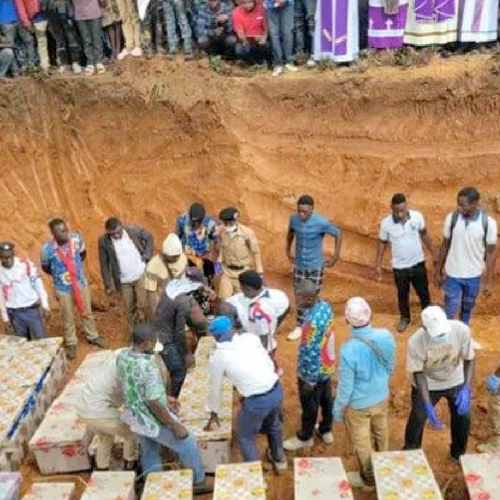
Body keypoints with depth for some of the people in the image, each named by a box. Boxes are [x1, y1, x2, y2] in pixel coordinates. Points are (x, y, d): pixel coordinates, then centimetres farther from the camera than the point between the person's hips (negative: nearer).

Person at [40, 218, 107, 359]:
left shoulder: (76, 238, -20)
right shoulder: (47, 249, -26)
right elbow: (45, 268, -4)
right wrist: (60, 275, 4)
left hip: (81, 283, 3)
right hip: (63, 289, -3)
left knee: (87, 313, 22)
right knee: (68, 318, 17)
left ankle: (93, 337, 46)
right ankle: (71, 344, 41)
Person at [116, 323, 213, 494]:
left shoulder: (122, 355, -8)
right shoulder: (148, 366, -34)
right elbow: (154, 404, -30)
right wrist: (176, 426, -17)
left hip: (134, 417, 7)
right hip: (153, 421, -7)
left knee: (149, 454, 27)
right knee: (188, 444, 15)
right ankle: (198, 481, 33)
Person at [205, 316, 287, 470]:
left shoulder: (217, 357, -2)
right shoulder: (250, 338, 5)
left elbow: (215, 388, 10)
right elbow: (269, 363, 10)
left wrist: (214, 415, 24)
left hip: (256, 401, -5)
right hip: (276, 390, 6)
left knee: (245, 437, 22)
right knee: (273, 423, 35)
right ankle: (279, 457, 58)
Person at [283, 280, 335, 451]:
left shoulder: (312, 322, -37)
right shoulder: (325, 306, -11)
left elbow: (311, 354, -28)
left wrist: (310, 380, -19)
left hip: (313, 370, -8)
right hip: (327, 365, 8)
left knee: (309, 404, 15)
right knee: (326, 398, 26)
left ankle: (305, 437, 38)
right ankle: (326, 430, 48)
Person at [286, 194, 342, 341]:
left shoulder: (321, 222, -23)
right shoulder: (294, 219, -10)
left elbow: (338, 234, -10)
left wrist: (335, 257, -6)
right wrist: (288, 252, 15)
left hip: (315, 266, -3)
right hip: (299, 265, 3)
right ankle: (300, 327, 24)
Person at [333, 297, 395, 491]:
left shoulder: (349, 349, -37)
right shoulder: (386, 336, -21)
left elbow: (345, 385, -23)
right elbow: (391, 367, -2)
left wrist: (338, 408, -6)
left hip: (359, 405, -5)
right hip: (382, 397, 5)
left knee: (362, 442, 21)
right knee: (381, 432, 31)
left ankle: (368, 478, 43)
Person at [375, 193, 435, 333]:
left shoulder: (417, 216, -16)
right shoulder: (386, 223, -18)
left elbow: (424, 235, 0)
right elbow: (382, 243, -3)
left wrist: (434, 254, 5)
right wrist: (378, 265, -1)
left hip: (418, 263, 0)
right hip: (399, 267, 0)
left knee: (423, 292, 15)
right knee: (402, 294, 19)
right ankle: (404, 318, 43)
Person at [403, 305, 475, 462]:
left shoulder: (461, 330, -31)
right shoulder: (416, 342, -35)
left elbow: (469, 360, -16)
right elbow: (418, 373, -22)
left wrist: (466, 389, -28)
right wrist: (428, 406, -28)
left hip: (456, 381, 2)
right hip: (427, 384, -2)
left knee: (463, 416, 14)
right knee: (417, 418, 12)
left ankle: (458, 453, 43)